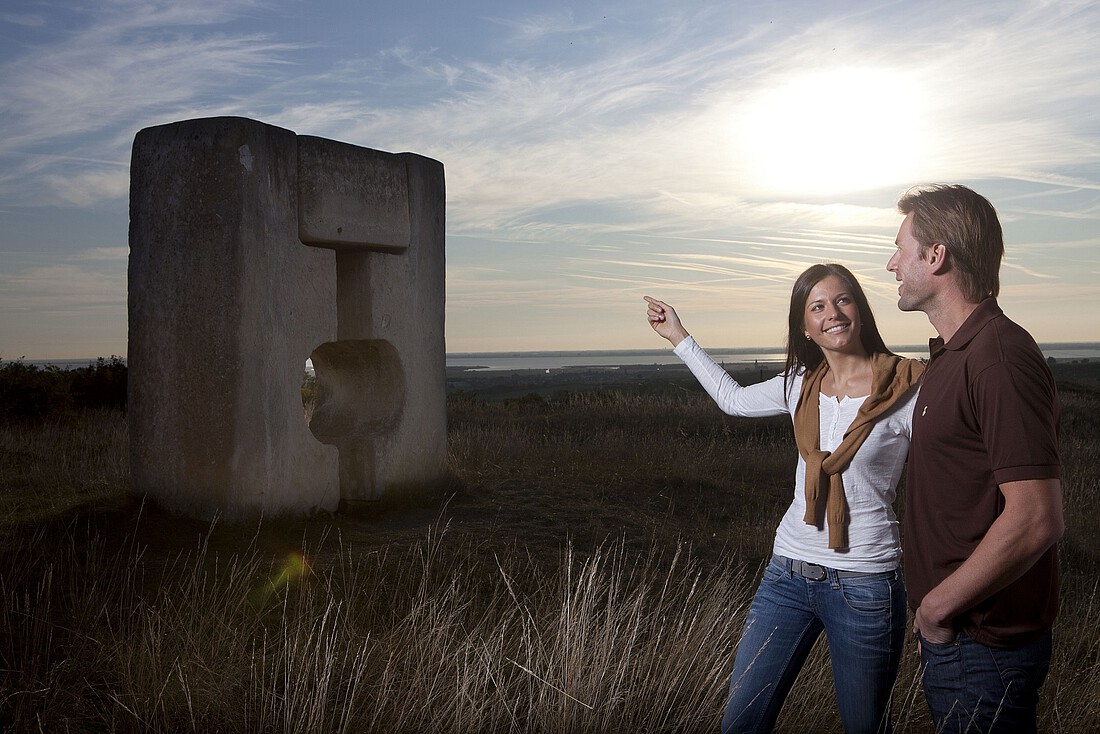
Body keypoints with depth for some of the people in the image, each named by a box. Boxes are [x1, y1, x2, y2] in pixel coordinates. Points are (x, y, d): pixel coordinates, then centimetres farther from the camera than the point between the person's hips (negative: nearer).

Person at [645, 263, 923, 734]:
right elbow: (734, 399, 24)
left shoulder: (906, 387, -9)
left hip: (864, 583, -4)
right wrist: (679, 337, 27)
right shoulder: (800, 385, 6)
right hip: (788, 572, 5)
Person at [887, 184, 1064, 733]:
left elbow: (1037, 520, -28)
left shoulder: (999, 355, -22)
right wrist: (933, 608, 14)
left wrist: (936, 607, -18)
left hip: (982, 646, -9)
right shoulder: (953, 354, 11)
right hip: (949, 633, 9)